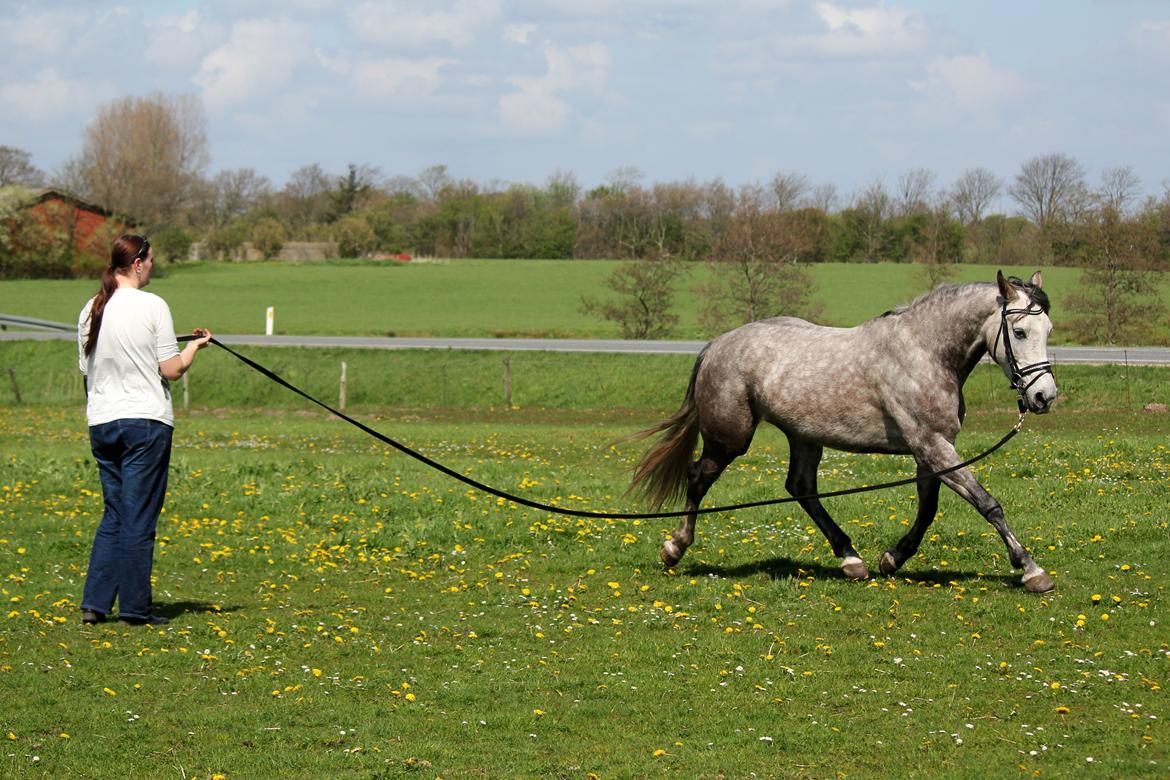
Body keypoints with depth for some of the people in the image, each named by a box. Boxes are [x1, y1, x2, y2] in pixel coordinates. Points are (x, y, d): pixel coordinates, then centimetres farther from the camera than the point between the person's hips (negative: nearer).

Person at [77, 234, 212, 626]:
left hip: (101, 422, 6)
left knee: (114, 514, 14)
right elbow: (171, 370, -7)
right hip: (146, 420, -6)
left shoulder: (90, 311, 7)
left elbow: (86, 370, 13)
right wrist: (196, 345, 10)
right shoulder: (152, 306, -9)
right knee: (139, 518, 0)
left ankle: (95, 603, 7)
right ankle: (135, 608, 3)